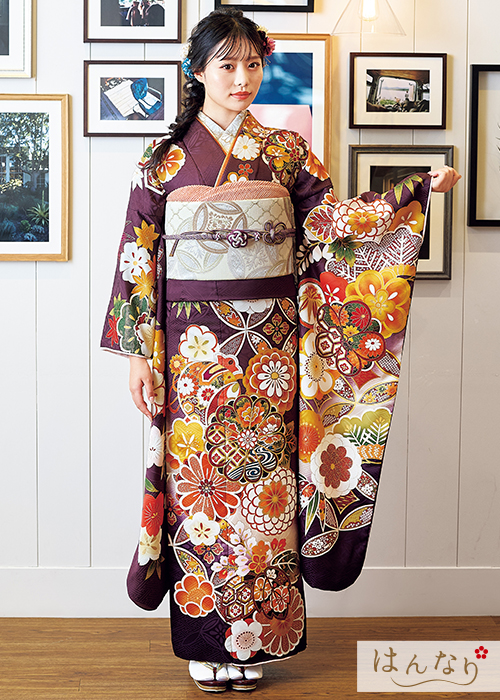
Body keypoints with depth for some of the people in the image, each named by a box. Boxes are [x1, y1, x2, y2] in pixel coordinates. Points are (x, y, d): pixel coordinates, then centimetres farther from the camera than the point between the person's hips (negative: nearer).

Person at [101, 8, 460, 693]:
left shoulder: (286, 150, 8)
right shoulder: (165, 158, 3)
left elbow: (329, 219, 0)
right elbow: (138, 258, 1)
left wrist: (418, 190, -9)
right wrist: (137, 353, -3)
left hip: (271, 343, 1)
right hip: (195, 346, -1)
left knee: (266, 479, 3)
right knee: (201, 480, 3)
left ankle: (257, 637, 17)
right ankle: (208, 642, 17)